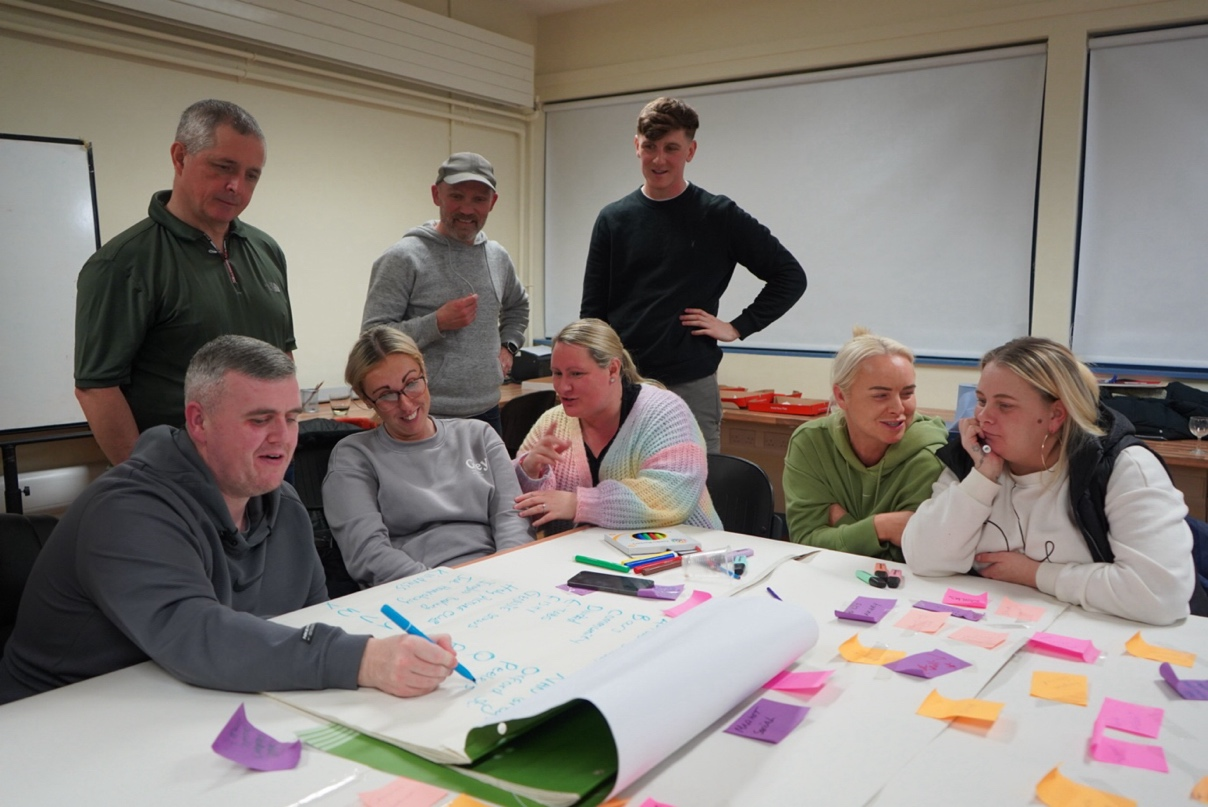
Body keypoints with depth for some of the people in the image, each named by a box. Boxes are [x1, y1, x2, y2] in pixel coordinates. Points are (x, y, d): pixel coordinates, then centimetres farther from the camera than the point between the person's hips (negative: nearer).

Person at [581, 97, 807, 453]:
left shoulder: (719, 216, 0)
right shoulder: (613, 219, 6)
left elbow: (790, 276, 4)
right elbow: (592, 311, 8)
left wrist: (739, 327, -4)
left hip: (691, 385, -2)